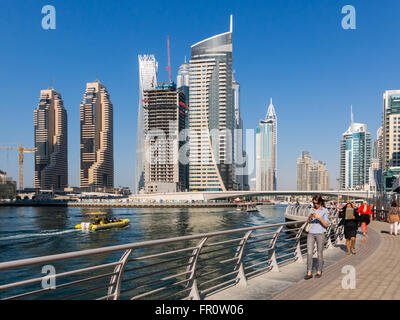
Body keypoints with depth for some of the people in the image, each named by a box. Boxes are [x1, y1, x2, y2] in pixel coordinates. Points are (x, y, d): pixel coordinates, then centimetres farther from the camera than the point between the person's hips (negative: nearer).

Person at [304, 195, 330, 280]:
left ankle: (319, 271, 23)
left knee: (320, 253, 6)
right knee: (309, 253, -5)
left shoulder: (325, 211, -3)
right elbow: (308, 222, 13)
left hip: (320, 234, -3)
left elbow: (326, 225, -6)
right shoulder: (312, 210, 10)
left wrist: (319, 218, -21)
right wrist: (310, 216, -9)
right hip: (311, 233, 3)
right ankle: (309, 273, -2)